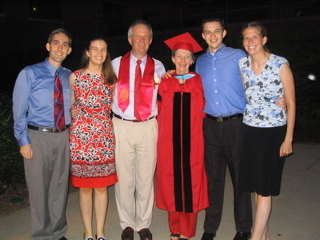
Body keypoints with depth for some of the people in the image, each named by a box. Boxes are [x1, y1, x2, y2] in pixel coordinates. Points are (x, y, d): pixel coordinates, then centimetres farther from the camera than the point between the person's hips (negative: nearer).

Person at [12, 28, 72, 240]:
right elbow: (19, 110, -4)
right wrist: (24, 141, -8)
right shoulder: (30, 73, -4)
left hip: (63, 136, 4)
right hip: (38, 136, -3)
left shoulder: (70, 76, 8)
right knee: (39, 189, 6)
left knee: (60, 187, 13)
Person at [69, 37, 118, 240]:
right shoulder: (75, 77, 2)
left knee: (102, 186, 7)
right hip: (80, 136, -1)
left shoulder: (111, 78, 7)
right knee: (84, 186, 6)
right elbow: (69, 107, 10)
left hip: (104, 137, 2)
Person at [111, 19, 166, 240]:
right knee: (124, 178, 5)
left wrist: (155, 114, 0)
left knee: (146, 178, 6)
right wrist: (110, 119, 1)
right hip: (122, 126, 0)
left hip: (148, 127, 1)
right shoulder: (116, 64, 5)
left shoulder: (158, 67, 7)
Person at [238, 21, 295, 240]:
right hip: (250, 130, 5)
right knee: (255, 185, 10)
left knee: (265, 188, -1)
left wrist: (288, 138, -8)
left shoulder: (281, 65, -8)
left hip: (274, 132, -4)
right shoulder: (241, 64, 4)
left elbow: (291, 103, -5)